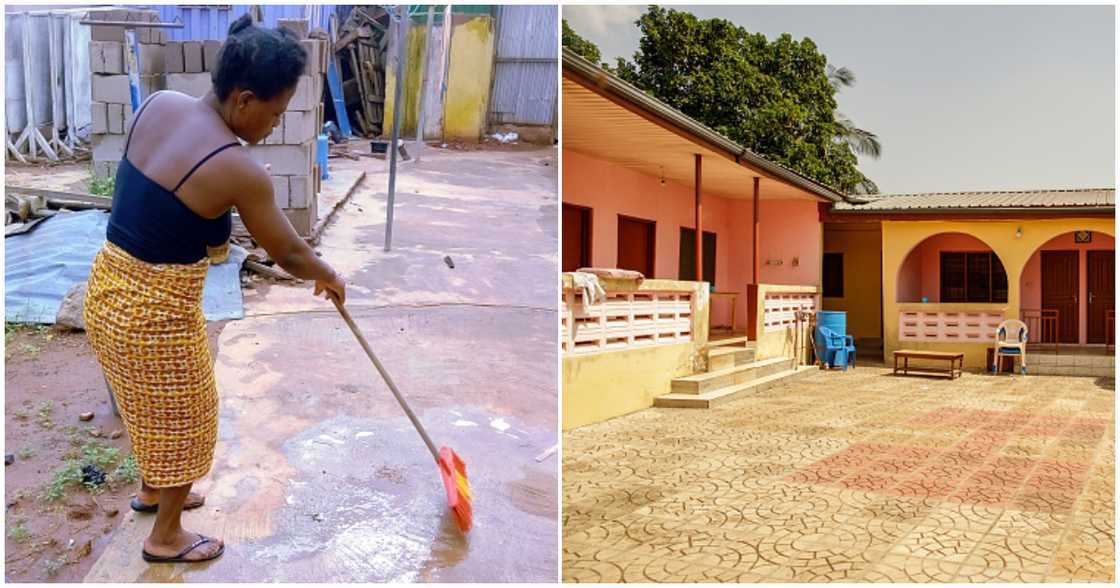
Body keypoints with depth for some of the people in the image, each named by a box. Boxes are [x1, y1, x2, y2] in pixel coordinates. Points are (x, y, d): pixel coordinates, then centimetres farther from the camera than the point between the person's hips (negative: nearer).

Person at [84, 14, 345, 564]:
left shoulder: (158, 104, -4)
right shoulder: (238, 170, -24)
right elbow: (288, 254, -10)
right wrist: (330, 277, 8)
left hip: (107, 288, 8)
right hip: (156, 313, -8)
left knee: (151, 408, 30)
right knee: (180, 422, 16)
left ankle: (151, 490, 54)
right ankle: (165, 536, 35)